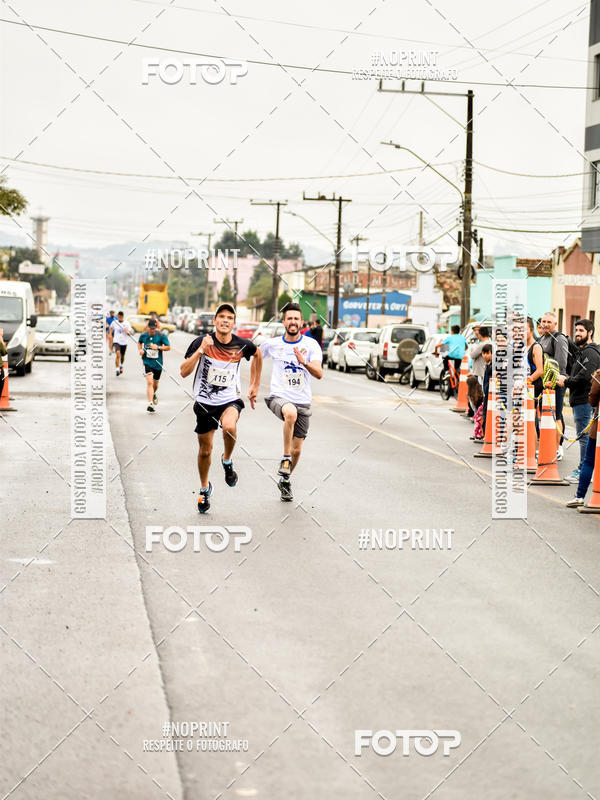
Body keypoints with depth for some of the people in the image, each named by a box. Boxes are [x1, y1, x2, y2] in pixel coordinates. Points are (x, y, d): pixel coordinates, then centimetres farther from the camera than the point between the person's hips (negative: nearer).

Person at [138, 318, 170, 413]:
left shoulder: (161, 335, -6)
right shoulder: (143, 335, 0)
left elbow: (168, 347, -4)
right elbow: (139, 342, 21)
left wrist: (158, 347, -19)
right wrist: (140, 349, 1)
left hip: (157, 363, 1)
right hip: (147, 362, -1)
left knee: (155, 384, 16)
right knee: (149, 382, -18)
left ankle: (154, 394, 51)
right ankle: (150, 404, -22)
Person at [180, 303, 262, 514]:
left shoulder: (242, 345, -7)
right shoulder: (201, 342, -12)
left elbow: (258, 354, 17)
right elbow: (184, 372, -16)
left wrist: (255, 385, 18)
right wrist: (201, 350, -27)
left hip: (230, 400, -1)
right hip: (205, 402, 1)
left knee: (229, 426, -35)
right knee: (205, 450, 10)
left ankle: (227, 461, -4)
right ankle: (204, 488, 38)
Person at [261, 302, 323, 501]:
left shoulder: (311, 344, -3)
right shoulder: (272, 344, 0)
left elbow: (319, 374, -14)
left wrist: (304, 362, -31)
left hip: (302, 402, 2)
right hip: (279, 397, -2)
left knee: (297, 450, 5)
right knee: (291, 413, -38)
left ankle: (285, 480, 31)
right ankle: (285, 458, -26)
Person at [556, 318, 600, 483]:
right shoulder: (583, 351, 21)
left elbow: (585, 376, -25)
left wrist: (566, 382, -12)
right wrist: (567, 379, 7)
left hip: (584, 400, -11)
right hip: (580, 400, 11)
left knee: (584, 436, -7)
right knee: (583, 436, 14)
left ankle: (583, 471, -5)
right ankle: (583, 469, 19)